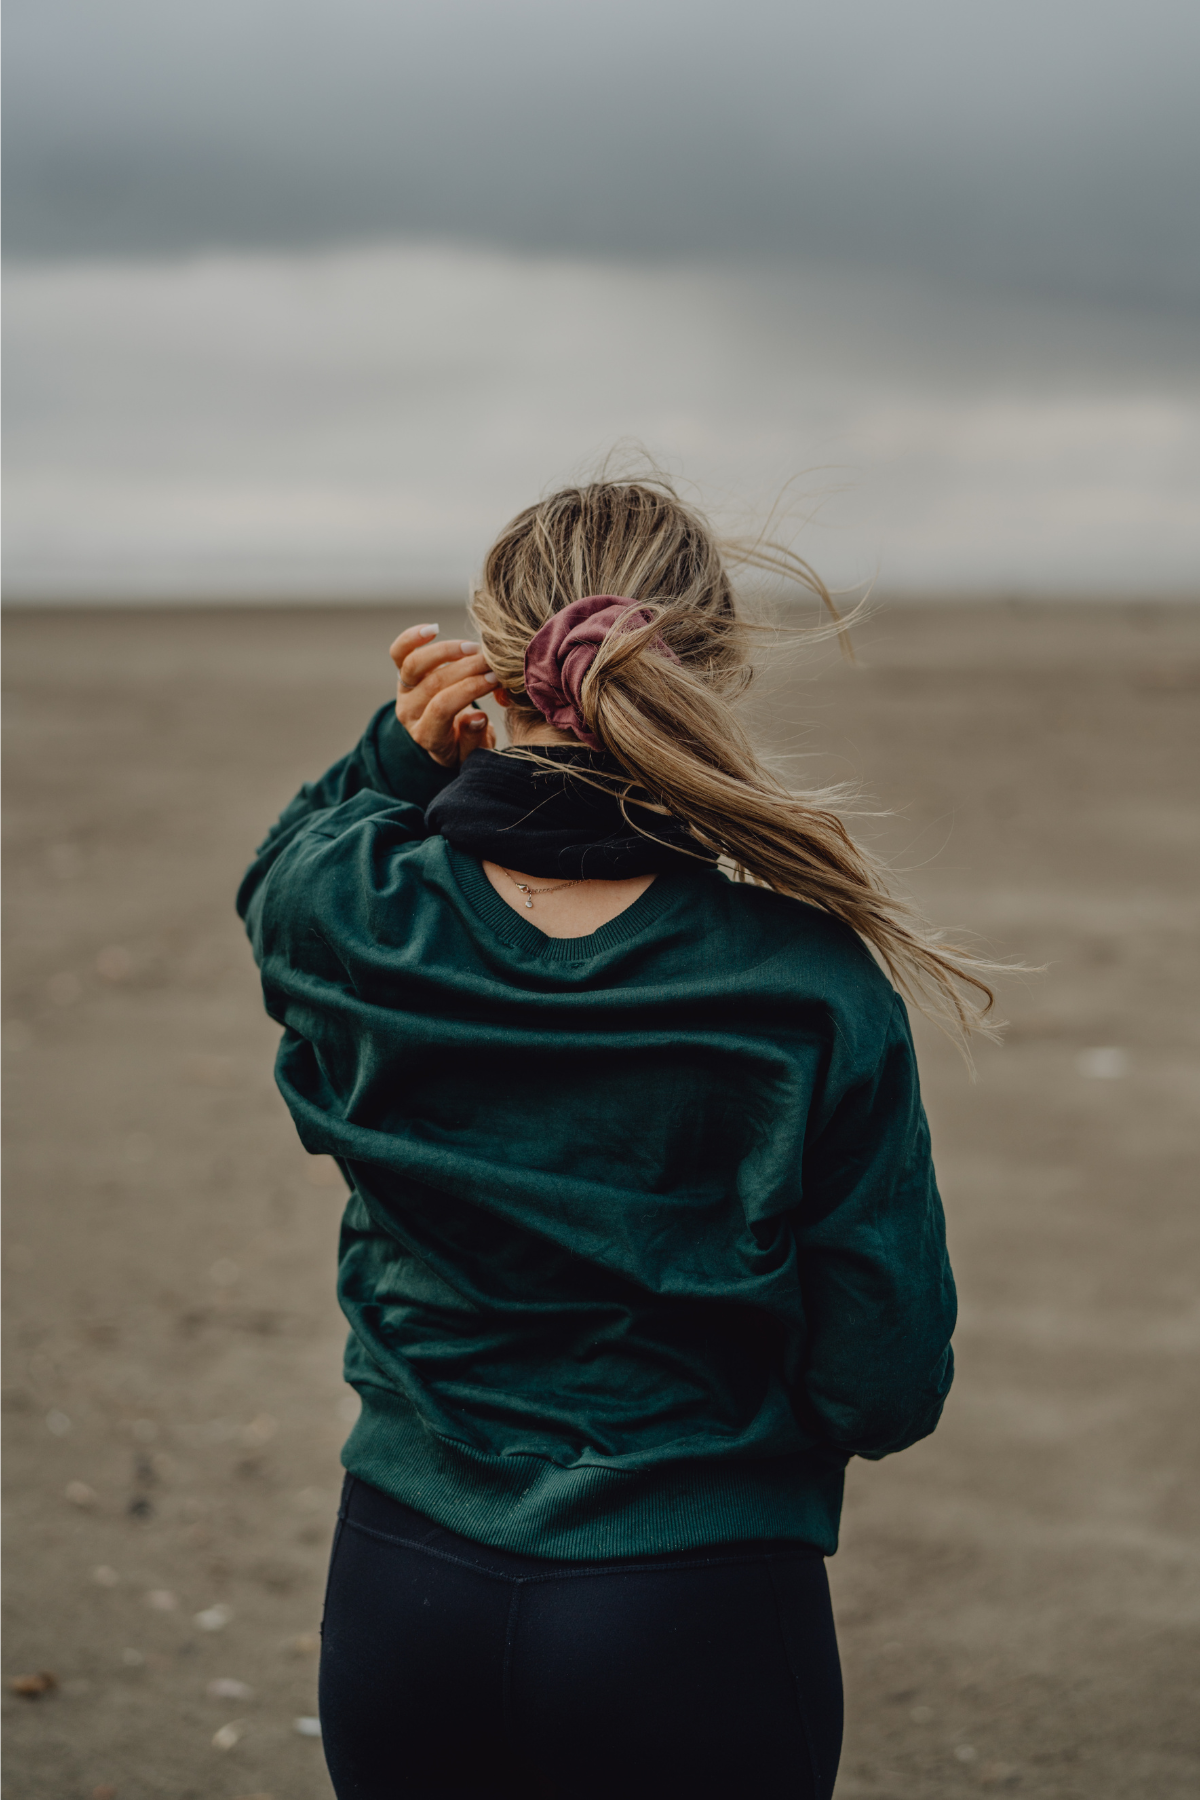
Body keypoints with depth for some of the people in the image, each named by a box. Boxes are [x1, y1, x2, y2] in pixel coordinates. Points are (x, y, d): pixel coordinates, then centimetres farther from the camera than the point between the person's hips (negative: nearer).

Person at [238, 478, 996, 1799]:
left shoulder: (350, 917, -11)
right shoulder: (810, 990, -18)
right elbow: (887, 1391, -11)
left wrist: (402, 758, -1)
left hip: (401, 1595, 2)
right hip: (696, 1634, -2)